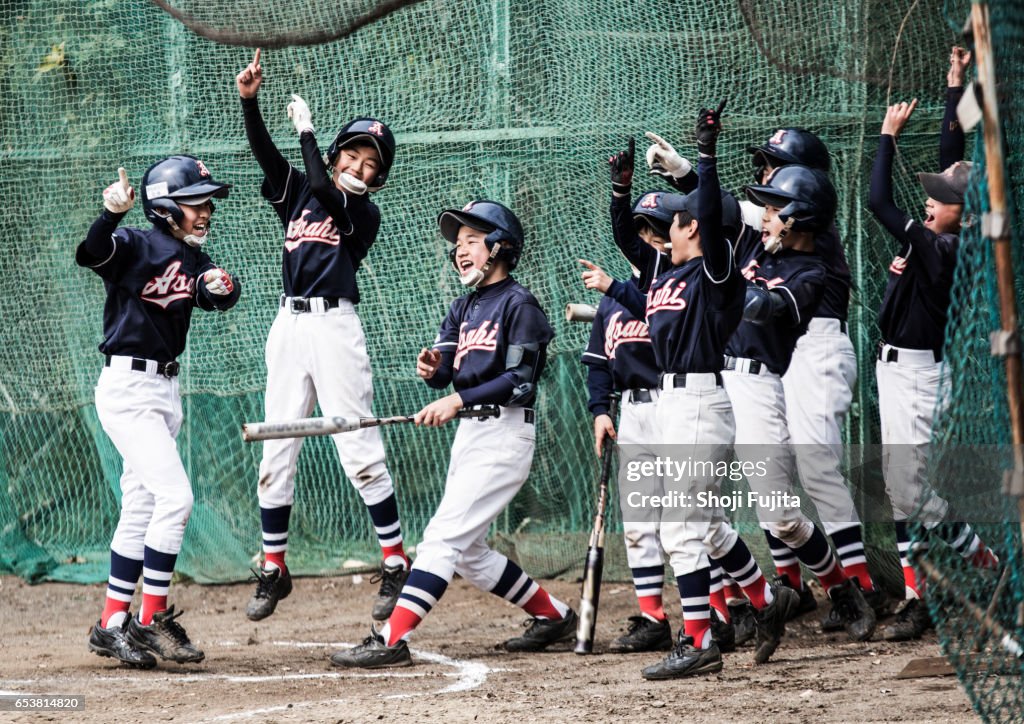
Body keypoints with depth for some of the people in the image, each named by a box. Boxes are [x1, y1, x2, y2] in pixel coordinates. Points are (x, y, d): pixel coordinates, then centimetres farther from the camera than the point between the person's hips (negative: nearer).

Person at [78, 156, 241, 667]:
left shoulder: (193, 260, 9)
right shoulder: (134, 247, -14)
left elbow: (217, 299, 3)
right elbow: (92, 253, -32)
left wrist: (223, 287, -21)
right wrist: (111, 213, -53)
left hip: (166, 390, 9)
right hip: (127, 389, -9)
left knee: (140, 510, 11)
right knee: (175, 496, -15)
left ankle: (111, 625, 18)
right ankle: (152, 619, -9)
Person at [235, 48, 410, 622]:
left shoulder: (365, 213, 0)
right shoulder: (299, 193, 14)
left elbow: (325, 192, -18)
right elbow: (264, 151, 0)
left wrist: (306, 128, -11)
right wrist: (249, 99, -15)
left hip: (335, 326, -5)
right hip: (289, 326, 5)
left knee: (361, 454, -7)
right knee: (276, 455, 5)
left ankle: (396, 566, 0)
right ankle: (274, 571, 13)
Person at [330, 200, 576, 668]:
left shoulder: (518, 304, -9)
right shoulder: (464, 307, 17)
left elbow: (520, 380, -18)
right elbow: (444, 373, 11)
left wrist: (459, 400, -23)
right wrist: (432, 369, -12)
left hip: (505, 433, -10)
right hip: (469, 432, 10)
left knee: (444, 536, -16)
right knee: (467, 552, 13)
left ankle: (391, 641, -21)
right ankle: (554, 616, 26)